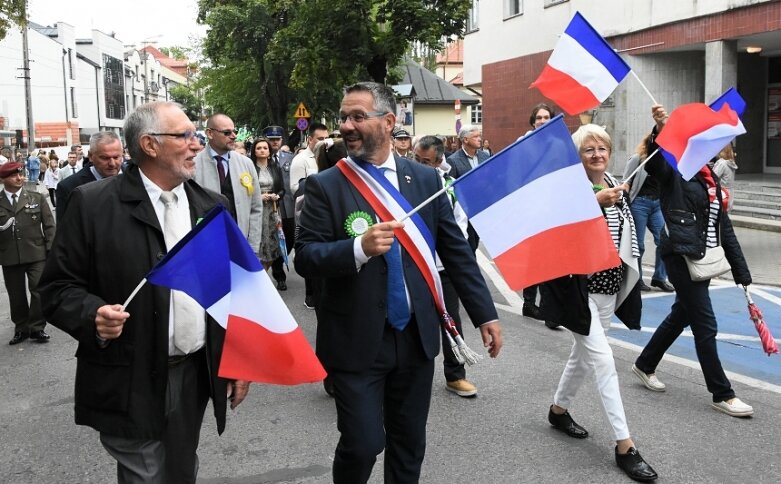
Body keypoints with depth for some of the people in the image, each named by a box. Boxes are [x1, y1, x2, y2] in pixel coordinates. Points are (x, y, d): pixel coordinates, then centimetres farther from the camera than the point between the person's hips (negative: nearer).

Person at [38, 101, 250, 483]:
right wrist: (93, 314, -26)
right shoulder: (93, 204, -8)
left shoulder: (212, 206, 6)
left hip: (198, 376, 5)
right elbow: (58, 287, -5)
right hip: (131, 383, -4)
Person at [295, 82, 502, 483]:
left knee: (409, 443, 16)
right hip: (356, 340, -3)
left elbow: (456, 251, 6)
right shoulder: (325, 185, -5)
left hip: (416, 335, 3)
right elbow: (305, 256, -11)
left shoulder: (426, 179, 2)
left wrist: (484, 314, 5)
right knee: (362, 444, 0)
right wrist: (359, 247, -28)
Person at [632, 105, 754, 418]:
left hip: (704, 258, 8)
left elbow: (724, 229, 15)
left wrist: (741, 272, 14)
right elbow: (654, 163, -31)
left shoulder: (710, 179, 15)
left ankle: (645, 365, 37)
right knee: (705, 326, -3)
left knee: (681, 316, 19)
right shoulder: (672, 171, -6)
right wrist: (660, 131, -50)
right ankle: (722, 395, 8)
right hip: (682, 256, -8)